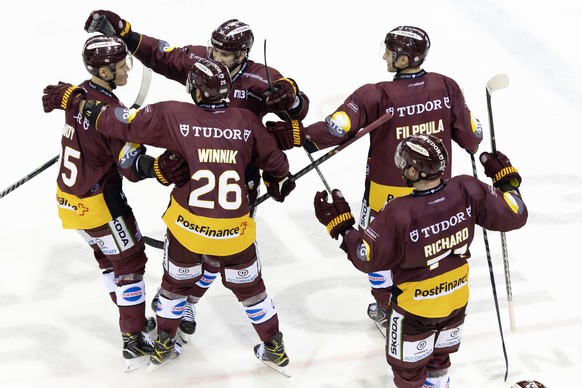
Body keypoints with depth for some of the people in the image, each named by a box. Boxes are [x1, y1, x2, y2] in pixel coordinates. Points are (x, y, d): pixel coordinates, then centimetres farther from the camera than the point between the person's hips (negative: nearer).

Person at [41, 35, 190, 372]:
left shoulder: (79, 94, -3)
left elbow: (59, 95, 21)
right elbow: (131, 164, -34)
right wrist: (158, 168, -45)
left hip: (72, 197, 9)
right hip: (99, 203, -9)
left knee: (109, 258, 23)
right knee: (130, 262, 4)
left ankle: (134, 319, 40)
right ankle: (134, 341, 9)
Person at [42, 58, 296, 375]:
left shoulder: (175, 116, -12)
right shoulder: (247, 122, -7)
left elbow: (127, 123, -10)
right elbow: (275, 162, 4)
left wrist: (83, 107, 2)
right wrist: (279, 185, 26)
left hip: (186, 226, 0)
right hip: (234, 230, 0)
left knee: (176, 283, 24)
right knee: (249, 287, 21)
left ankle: (163, 346, 38)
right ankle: (274, 349, 30)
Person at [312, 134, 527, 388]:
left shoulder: (399, 214, -34)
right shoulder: (466, 192, -22)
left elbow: (368, 258, -23)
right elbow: (514, 215, -12)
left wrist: (341, 227, -13)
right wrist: (506, 179, 3)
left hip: (415, 309, -5)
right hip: (456, 299, 5)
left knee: (408, 367, 20)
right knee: (439, 354, 32)